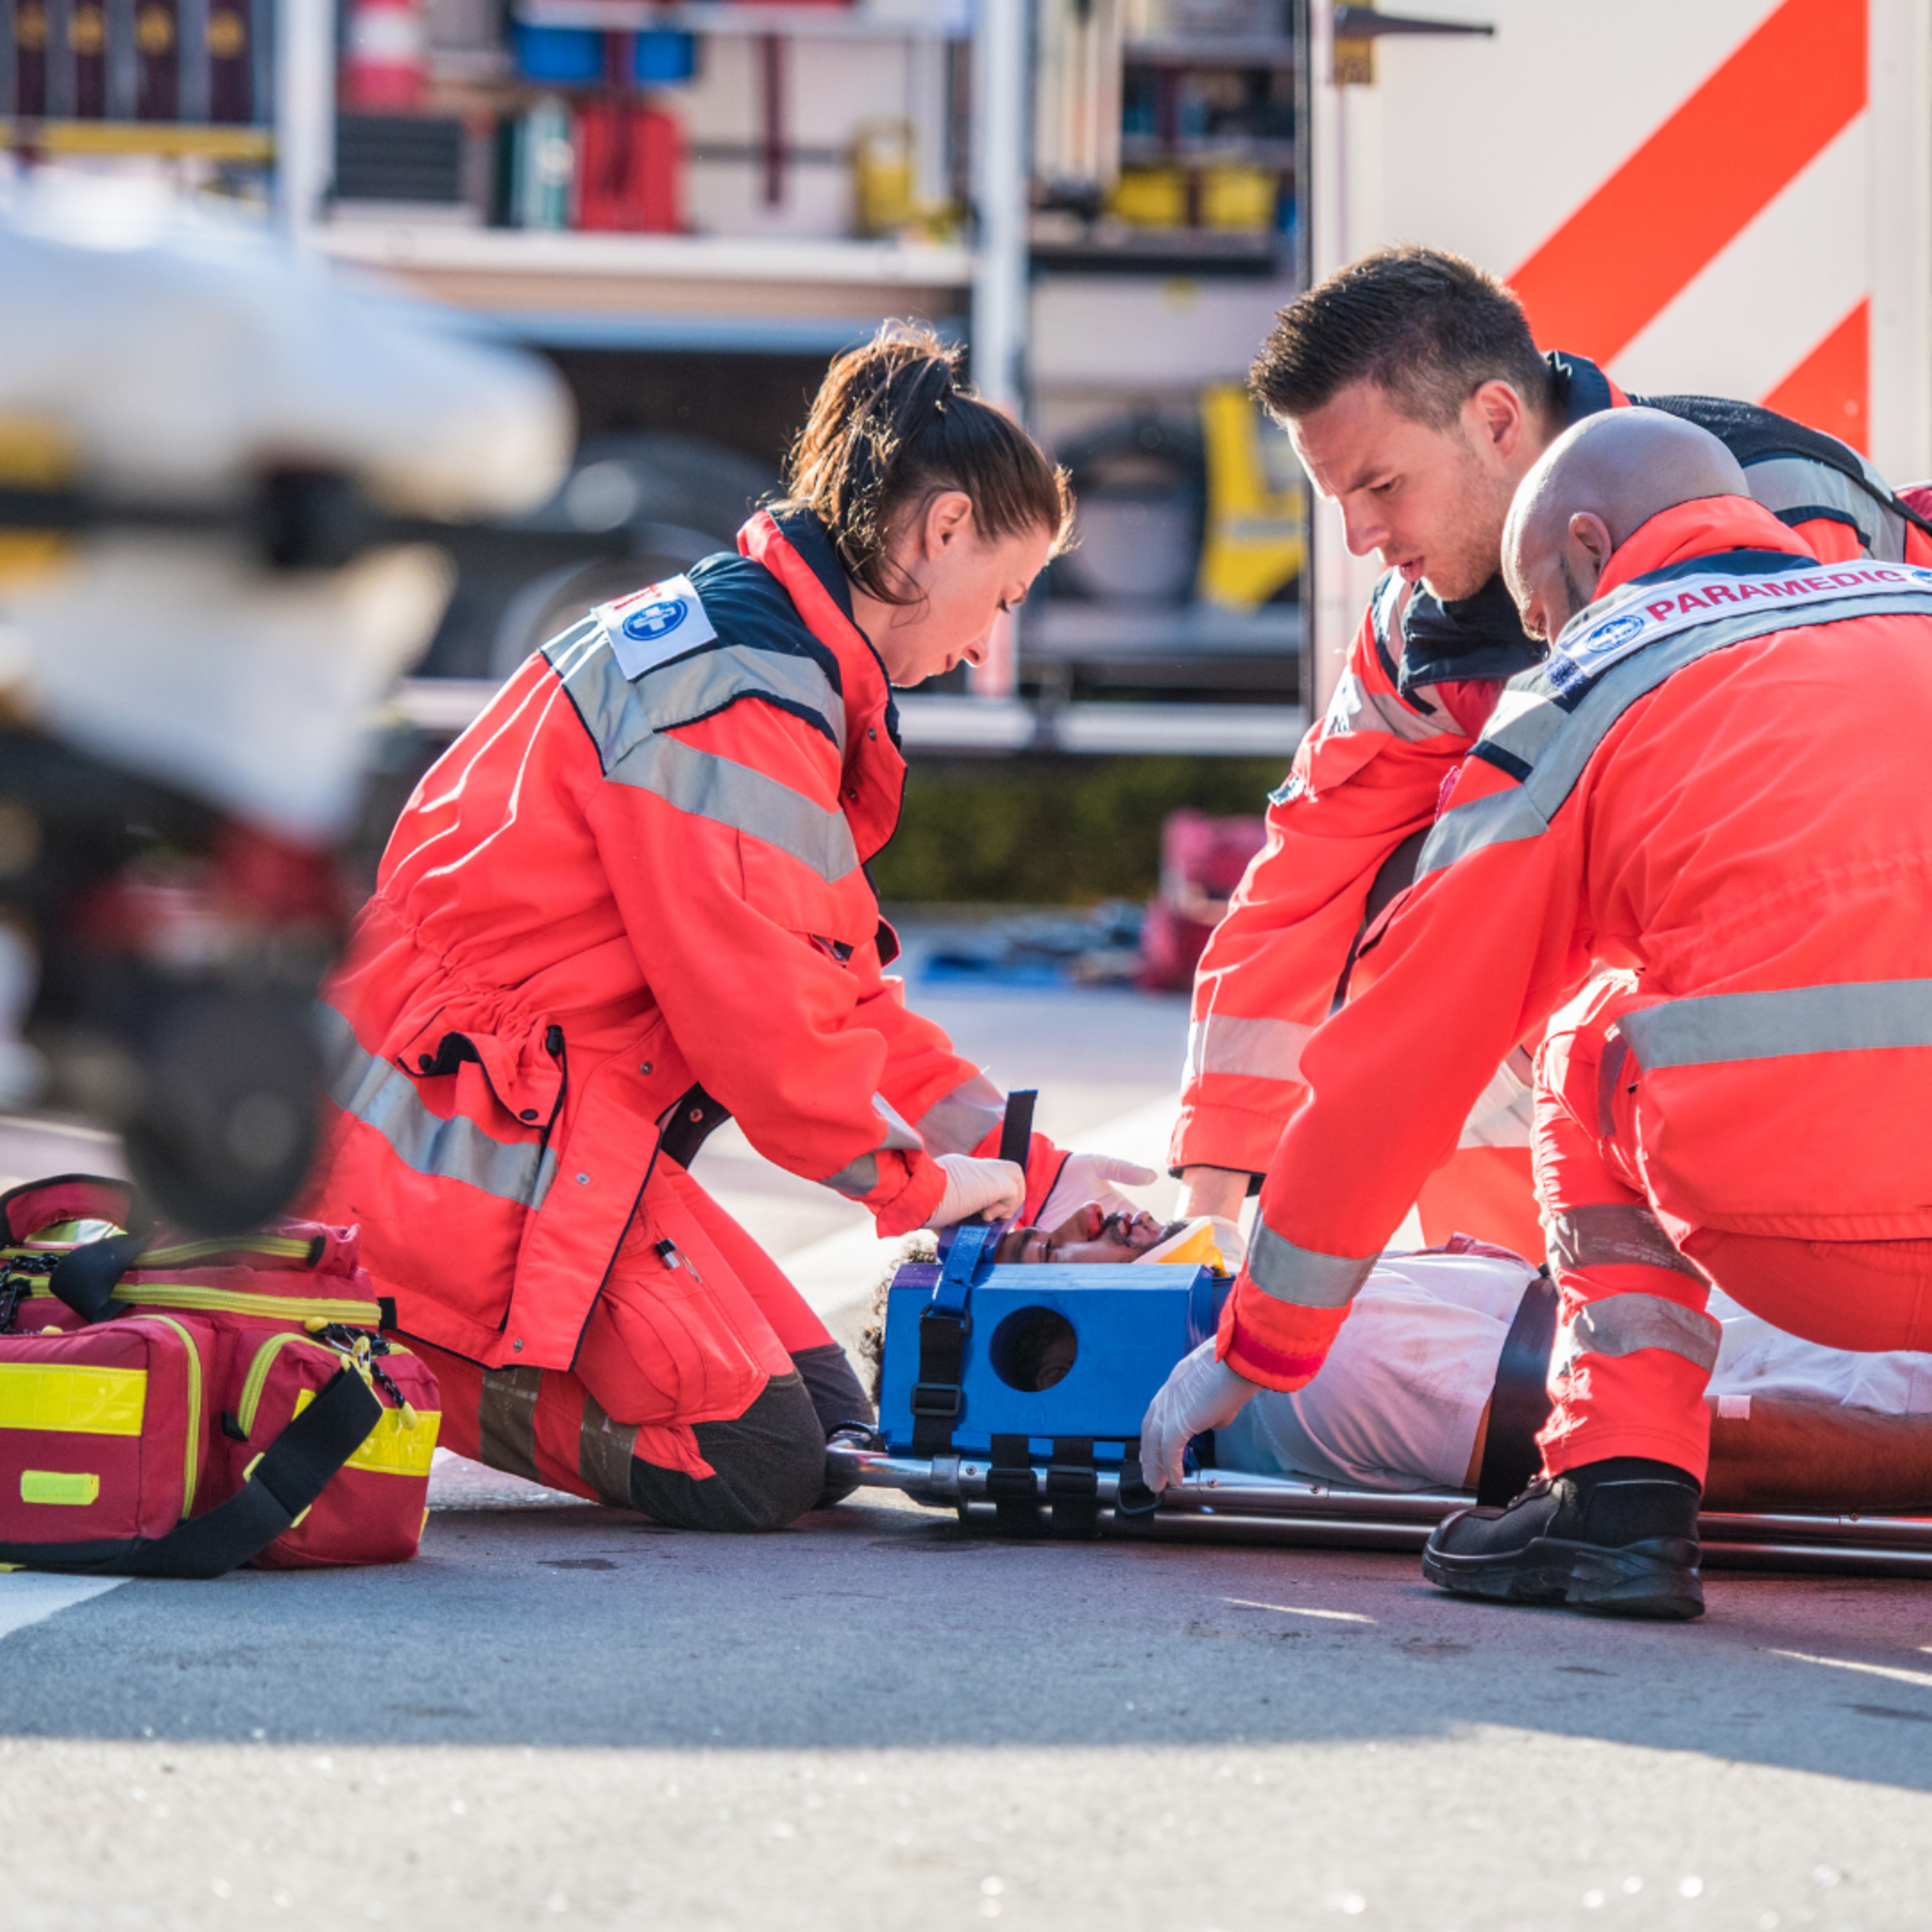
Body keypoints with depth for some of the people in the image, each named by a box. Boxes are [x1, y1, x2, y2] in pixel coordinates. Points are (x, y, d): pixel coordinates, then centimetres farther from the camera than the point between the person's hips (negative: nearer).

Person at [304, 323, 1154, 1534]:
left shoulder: (731, 644, 17)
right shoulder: (738, 697, -18)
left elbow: (838, 993, 19)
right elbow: (756, 1006, -22)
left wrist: (1028, 1168, 13)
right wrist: (917, 1179, -6)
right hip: (474, 1134, -11)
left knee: (825, 1415, 5)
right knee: (753, 1466, -16)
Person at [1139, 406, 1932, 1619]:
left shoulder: (1580, 704, 13)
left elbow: (1397, 1063, 18)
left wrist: (1253, 1352, 29)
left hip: (1806, 1237, -3)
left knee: (1600, 1045, 27)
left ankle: (1620, 1490, 13)